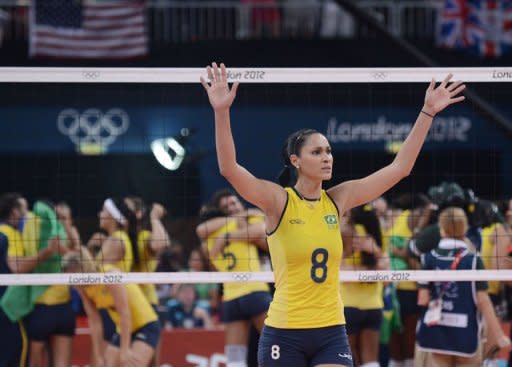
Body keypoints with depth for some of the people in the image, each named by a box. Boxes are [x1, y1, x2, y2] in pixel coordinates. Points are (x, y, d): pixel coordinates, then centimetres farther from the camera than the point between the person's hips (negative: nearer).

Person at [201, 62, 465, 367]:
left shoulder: (337, 200, 5)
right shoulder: (278, 201, -7)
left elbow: (399, 168, 6)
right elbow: (229, 169, -22)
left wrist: (427, 113, 1)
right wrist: (222, 111, -34)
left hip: (331, 333, 3)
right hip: (285, 333, -3)